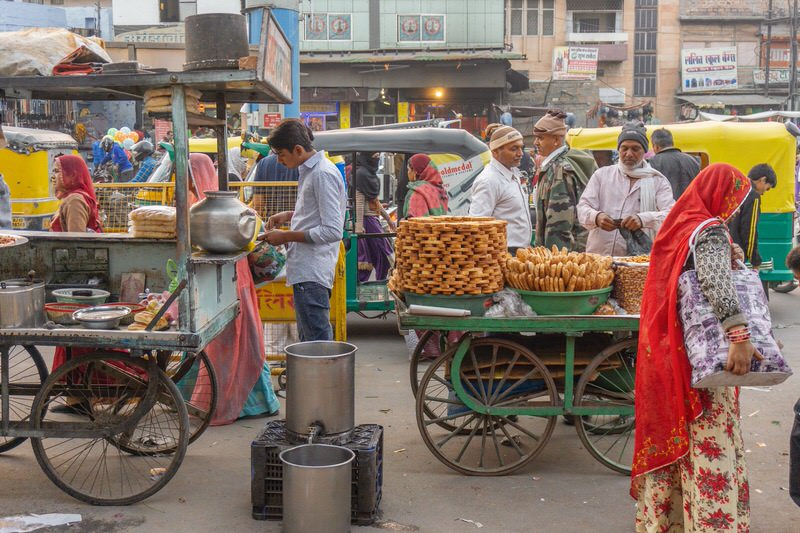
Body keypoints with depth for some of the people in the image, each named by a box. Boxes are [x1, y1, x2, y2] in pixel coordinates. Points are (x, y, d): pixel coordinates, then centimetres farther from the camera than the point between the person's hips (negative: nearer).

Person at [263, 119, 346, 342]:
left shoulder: (323, 174, -15)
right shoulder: (309, 170, 16)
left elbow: (333, 231, -21)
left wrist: (286, 236, -15)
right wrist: (290, 215, 13)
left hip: (312, 273, -10)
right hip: (306, 271, 10)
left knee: (318, 342, -8)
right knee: (307, 340, 15)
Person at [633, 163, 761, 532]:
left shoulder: (678, 225, 11)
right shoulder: (710, 230, -15)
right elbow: (716, 283, -32)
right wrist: (740, 335, -39)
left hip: (666, 349, 9)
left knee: (672, 433, 16)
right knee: (710, 444, -4)